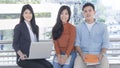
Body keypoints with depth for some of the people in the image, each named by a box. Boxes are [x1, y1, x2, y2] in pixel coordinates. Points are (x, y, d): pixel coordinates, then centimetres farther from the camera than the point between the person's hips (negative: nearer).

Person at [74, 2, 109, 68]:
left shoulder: (102, 26, 11)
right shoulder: (78, 27, 12)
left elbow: (105, 43, 7)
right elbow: (77, 43, 5)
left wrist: (101, 54, -11)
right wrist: (81, 54, -12)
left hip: (98, 54, 0)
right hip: (83, 54, 0)